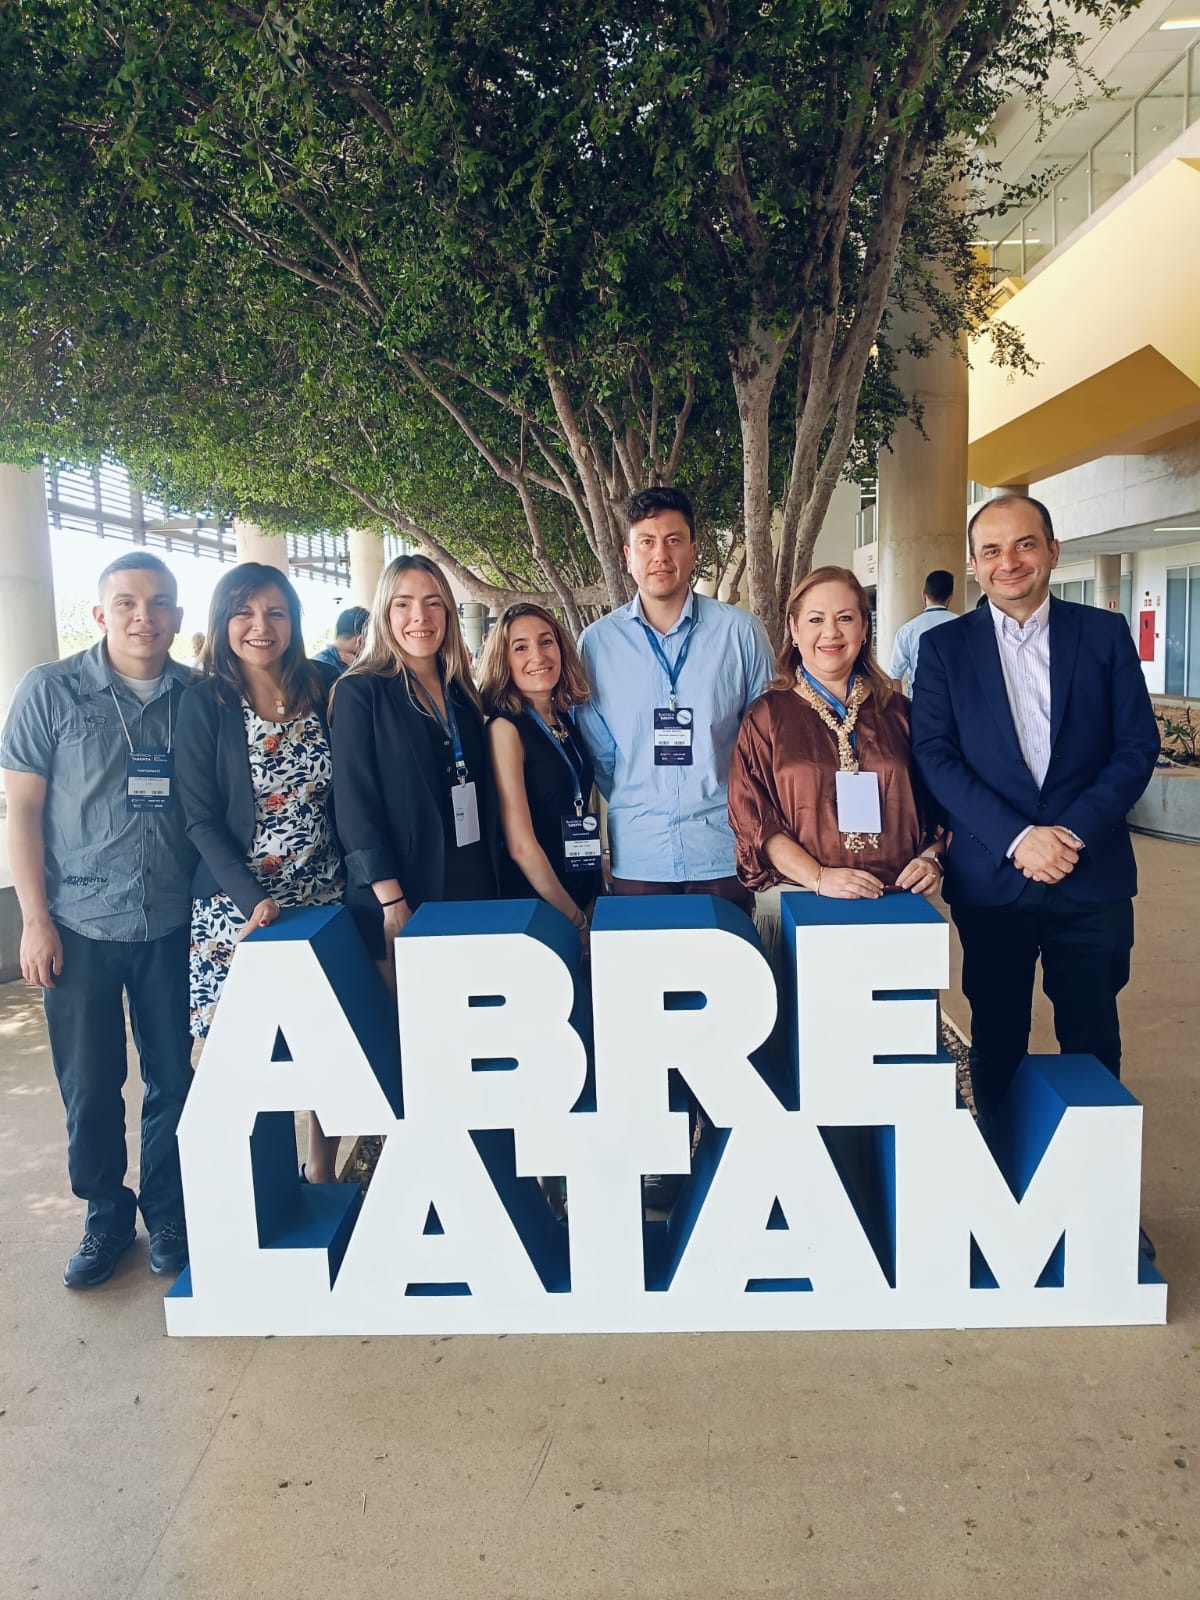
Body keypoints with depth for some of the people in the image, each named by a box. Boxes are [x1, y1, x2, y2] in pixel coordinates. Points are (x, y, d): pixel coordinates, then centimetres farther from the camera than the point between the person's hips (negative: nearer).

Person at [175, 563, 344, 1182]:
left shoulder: (323, 688, 4)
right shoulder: (204, 704, -4)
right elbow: (203, 820, -5)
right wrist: (254, 901, -16)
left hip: (325, 898, 3)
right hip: (240, 906, -3)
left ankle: (321, 1170, 26)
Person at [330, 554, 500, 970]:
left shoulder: (462, 691, 11)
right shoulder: (360, 693, -5)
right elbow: (355, 805, -11)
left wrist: (492, 881, 10)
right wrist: (393, 904, -17)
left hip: (475, 887, 5)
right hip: (401, 900, -5)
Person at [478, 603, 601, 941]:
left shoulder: (568, 720, 4)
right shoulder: (505, 728, -16)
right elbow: (521, 845, -18)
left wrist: (595, 894, 7)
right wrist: (575, 919, -13)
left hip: (584, 889, 7)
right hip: (533, 905, -6)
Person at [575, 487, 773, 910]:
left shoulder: (740, 631, -1)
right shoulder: (596, 642, 2)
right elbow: (595, 747, 10)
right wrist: (635, 808, 6)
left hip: (723, 854, 0)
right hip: (637, 857, 1)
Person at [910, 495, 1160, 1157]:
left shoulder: (1105, 633, 4)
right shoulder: (945, 646, 2)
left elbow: (1138, 745, 0)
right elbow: (934, 755, -5)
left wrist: (1075, 831, -14)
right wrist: (1016, 838, -15)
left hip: (1093, 874, 0)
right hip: (991, 876, 0)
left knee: (1092, 1040, 7)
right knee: (997, 1036, 11)